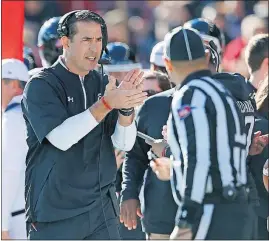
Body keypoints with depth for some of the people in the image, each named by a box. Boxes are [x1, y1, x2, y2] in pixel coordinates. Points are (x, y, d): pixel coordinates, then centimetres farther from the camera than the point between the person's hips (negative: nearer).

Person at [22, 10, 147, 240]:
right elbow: (61, 138, -21)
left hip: (103, 211, 5)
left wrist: (126, 107, -18)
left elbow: (125, 143, 2)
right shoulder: (41, 85, -6)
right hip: (56, 215, -5)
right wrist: (106, 104, -28)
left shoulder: (103, 83, 9)